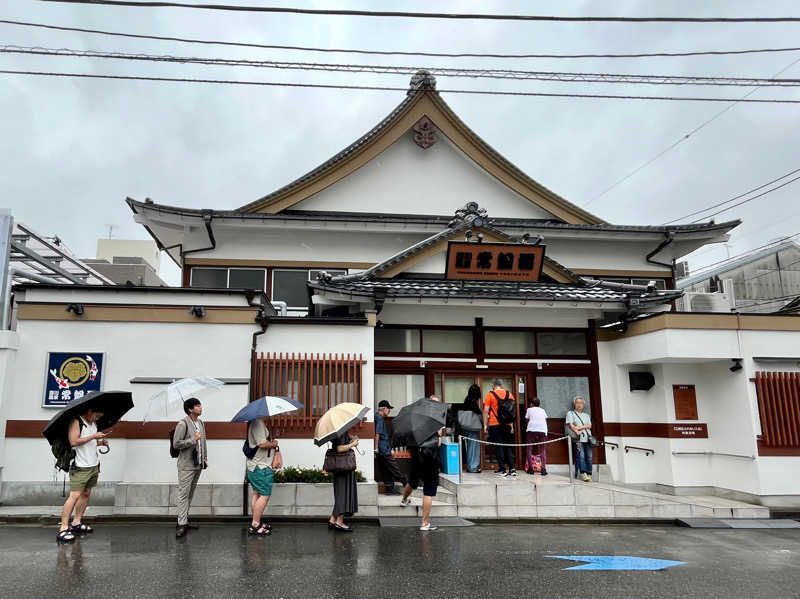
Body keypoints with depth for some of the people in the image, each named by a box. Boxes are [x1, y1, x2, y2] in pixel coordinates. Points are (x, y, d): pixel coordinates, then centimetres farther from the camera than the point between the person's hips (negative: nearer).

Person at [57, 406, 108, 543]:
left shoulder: (94, 423, 14)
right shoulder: (76, 422, -11)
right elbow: (74, 441, -22)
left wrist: (100, 442, 8)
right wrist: (93, 436, -19)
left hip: (93, 465, 8)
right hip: (80, 467, -8)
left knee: (86, 494, 11)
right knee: (75, 495, -12)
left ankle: (76, 523, 20)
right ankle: (63, 528, -9)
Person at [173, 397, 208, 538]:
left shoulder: (201, 423, 11)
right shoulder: (183, 424, -13)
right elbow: (176, 444, -18)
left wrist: (205, 459, 17)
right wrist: (193, 439, -18)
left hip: (198, 465, 8)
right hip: (186, 466, -8)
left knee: (191, 493, 14)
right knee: (183, 494, -5)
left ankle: (185, 519, 23)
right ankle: (182, 524, -2)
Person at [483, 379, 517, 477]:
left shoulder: (490, 395, -4)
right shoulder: (509, 394, 8)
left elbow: (486, 411, -6)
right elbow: (512, 410, 12)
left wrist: (485, 425, 0)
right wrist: (511, 425, 19)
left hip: (495, 425, -4)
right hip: (507, 424, 4)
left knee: (498, 447, 2)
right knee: (508, 446, 11)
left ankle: (502, 470, 1)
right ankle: (512, 469, 5)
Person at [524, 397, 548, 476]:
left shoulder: (529, 409, 21)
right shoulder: (542, 410, 26)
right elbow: (546, 421, 22)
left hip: (532, 430, -2)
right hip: (542, 430, 2)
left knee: (529, 449, 8)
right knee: (542, 450, 9)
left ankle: (530, 468, 0)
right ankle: (543, 468, -7)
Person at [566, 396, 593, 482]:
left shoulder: (586, 415, 26)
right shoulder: (570, 413, 15)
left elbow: (589, 426, 10)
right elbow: (571, 425, 1)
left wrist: (579, 427, -5)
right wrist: (577, 432, -14)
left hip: (588, 438, 4)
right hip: (578, 439, -4)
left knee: (589, 456, -7)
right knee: (581, 455, -18)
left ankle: (589, 474, -6)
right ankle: (584, 474, -25)